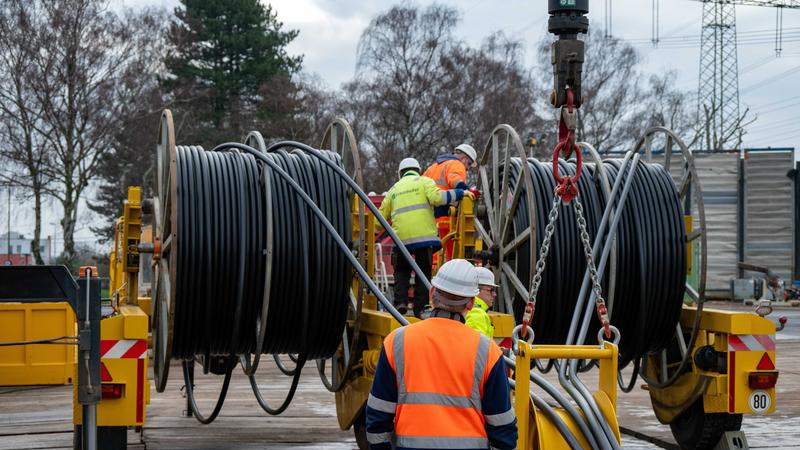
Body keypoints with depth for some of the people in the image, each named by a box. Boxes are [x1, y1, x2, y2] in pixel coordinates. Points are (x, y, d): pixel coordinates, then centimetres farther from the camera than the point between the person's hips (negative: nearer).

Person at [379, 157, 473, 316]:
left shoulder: (394, 189, 22)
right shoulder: (424, 181, 10)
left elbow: (382, 216, 20)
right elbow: (437, 197, -10)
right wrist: (460, 193, -2)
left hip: (402, 237, 3)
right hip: (424, 236, -3)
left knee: (402, 270, 19)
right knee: (424, 273, 6)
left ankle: (400, 302, 2)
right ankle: (420, 308, 1)